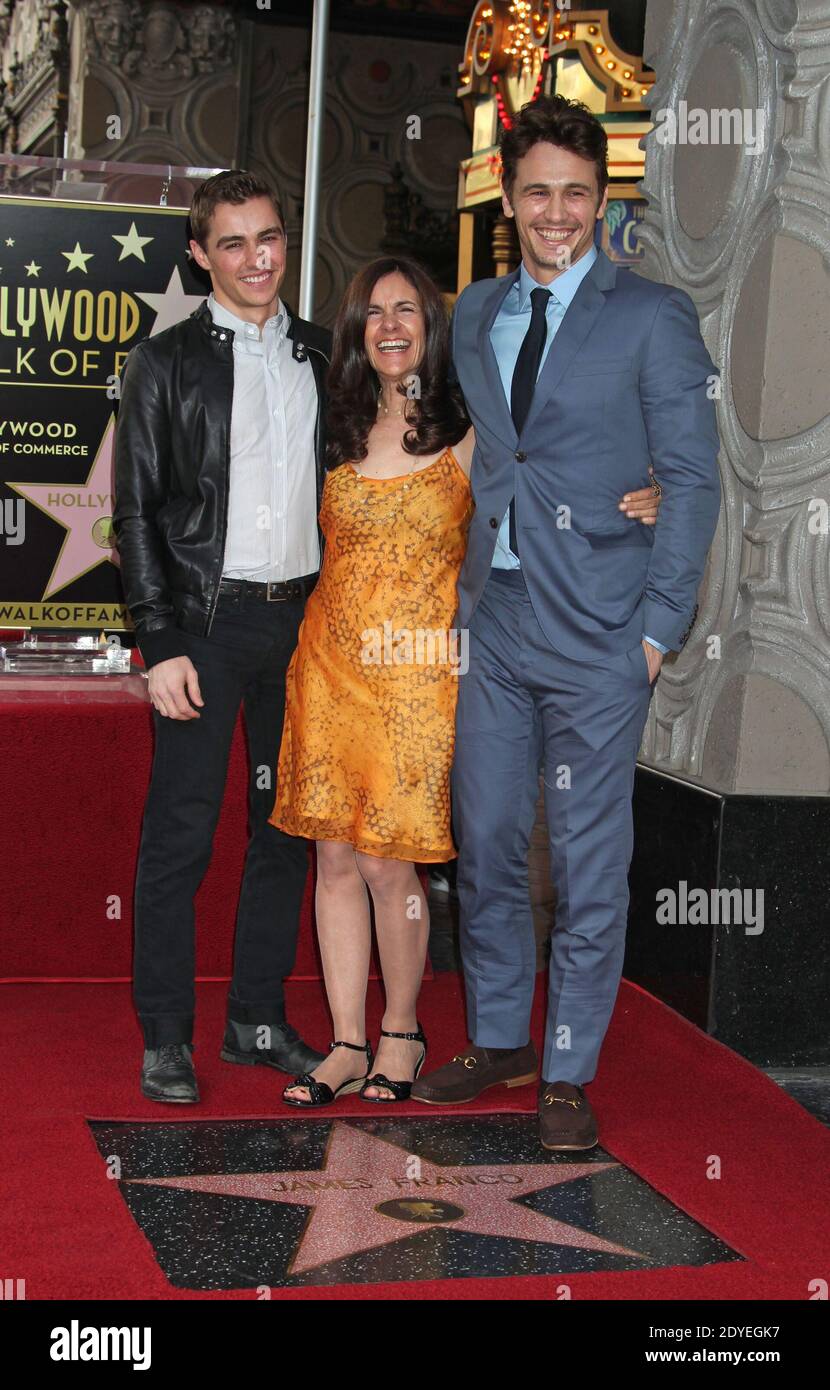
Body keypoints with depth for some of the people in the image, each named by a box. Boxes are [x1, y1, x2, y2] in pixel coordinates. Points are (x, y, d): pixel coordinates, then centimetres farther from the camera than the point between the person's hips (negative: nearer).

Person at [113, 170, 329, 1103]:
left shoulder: (322, 356, 11)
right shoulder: (165, 363, 1)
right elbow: (137, 511, -2)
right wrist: (161, 644, -10)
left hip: (303, 615, 4)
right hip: (208, 619, -4)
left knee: (286, 825, 9)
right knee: (180, 832, -2)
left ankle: (259, 1020, 22)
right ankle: (165, 1039, 8)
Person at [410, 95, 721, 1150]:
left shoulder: (652, 316, -2)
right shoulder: (473, 314, 13)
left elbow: (692, 478, -3)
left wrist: (659, 624, -9)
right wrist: (457, 588, 7)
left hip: (596, 630, -5)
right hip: (491, 623, 5)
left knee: (588, 858, 3)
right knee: (484, 843, 11)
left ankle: (569, 1073, 16)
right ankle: (498, 1041, 28)